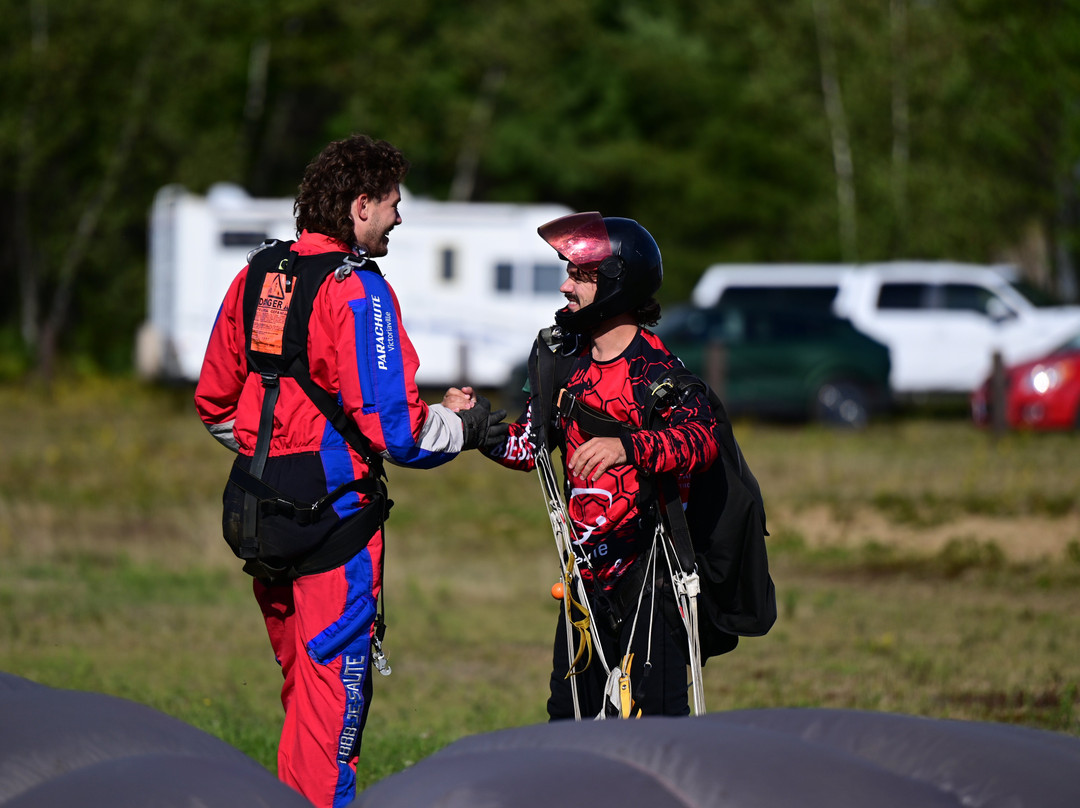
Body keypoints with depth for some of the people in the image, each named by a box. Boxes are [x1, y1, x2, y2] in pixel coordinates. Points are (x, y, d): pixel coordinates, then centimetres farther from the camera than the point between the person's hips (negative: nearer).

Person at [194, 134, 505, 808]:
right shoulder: (357, 291, -15)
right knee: (335, 683, -1)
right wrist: (463, 428, -2)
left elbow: (215, 402, 15)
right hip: (333, 515, -8)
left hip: (259, 508, 8)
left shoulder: (258, 277, 8)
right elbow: (392, 425, -19)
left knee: (302, 675, 19)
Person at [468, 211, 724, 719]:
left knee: (654, 714, -7)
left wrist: (626, 447, -44)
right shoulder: (569, 359, 10)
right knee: (571, 711, 12)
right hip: (588, 565, 8)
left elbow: (702, 440, -30)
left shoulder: (653, 368, -14)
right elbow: (527, 445, 11)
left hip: (648, 566, -8)